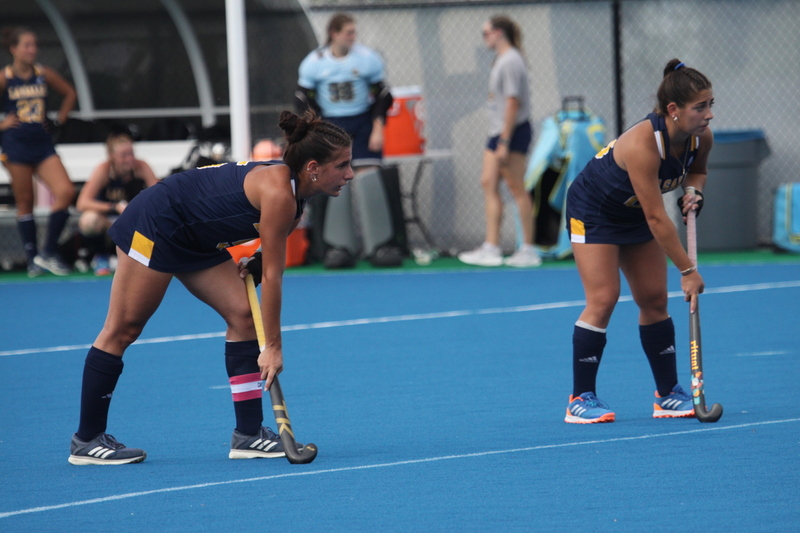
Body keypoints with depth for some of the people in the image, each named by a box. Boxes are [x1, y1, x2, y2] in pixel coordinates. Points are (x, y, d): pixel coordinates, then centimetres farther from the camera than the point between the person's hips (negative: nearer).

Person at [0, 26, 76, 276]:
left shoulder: (44, 74, 4)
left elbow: (70, 93, 18)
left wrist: (59, 119, 10)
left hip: (42, 145, 3)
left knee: (66, 192, -13)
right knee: (25, 202, 3)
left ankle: (49, 253, -3)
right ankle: (33, 259, 11)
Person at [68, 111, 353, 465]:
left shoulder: (294, 196, 0)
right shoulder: (278, 193, -27)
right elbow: (272, 276, -23)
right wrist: (273, 346, -19)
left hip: (197, 242, 10)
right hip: (156, 222, -10)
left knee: (242, 314, -1)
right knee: (122, 330, -3)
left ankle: (249, 434, 1)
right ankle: (87, 441, 4)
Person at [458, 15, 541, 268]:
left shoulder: (511, 62, -15)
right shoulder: (501, 60, 13)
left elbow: (512, 102, -20)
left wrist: (504, 142, -21)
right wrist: (498, 139, 14)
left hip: (513, 132, -10)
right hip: (498, 132, 10)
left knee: (517, 188, -4)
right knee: (488, 183, 6)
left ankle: (529, 250, 2)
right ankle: (491, 248, 6)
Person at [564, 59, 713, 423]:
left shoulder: (701, 138, -17)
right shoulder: (643, 144, -39)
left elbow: (697, 170, 10)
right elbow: (656, 218, -35)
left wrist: (693, 191, -15)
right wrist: (688, 271, -32)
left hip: (635, 214, 7)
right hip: (593, 211, -7)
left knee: (654, 299, 3)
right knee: (602, 300, -14)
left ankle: (667, 395, 9)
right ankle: (581, 399, -7)